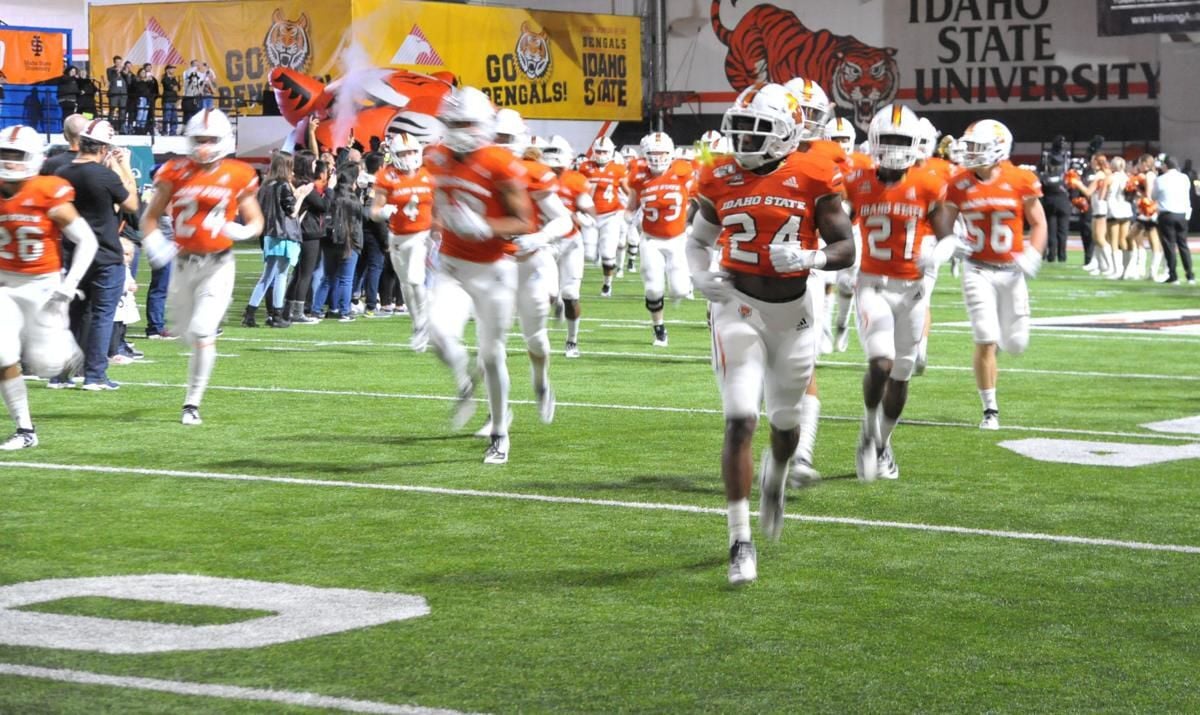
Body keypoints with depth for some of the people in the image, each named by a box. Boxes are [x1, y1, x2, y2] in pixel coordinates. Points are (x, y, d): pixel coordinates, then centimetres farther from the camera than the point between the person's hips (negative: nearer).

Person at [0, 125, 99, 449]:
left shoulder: (50, 195, -16)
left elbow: (87, 242, -10)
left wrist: (69, 287, -16)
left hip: (43, 285, -4)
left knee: (44, 364, -4)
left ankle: (63, 347, 34)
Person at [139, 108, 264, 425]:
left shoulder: (237, 176, -3)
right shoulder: (176, 173, -1)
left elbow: (256, 220, 6)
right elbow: (150, 216, 8)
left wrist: (243, 231, -17)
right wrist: (153, 242, -12)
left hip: (218, 265, -3)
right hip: (183, 263, 3)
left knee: (202, 333, -13)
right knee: (185, 330, 15)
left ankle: (192, 403, -1)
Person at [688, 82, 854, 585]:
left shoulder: (813, 179, -8)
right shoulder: (721, 180, -2)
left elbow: (846, 250, -6)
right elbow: (698, 240, 13)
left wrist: (810, 257, -26)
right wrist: (701, 276, -7)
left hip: (793, 310, 0)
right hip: (740, 307, 0)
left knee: (786, 421, 17)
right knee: (740, 421, -13)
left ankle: (774, 479, 53)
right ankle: (740, 541, -8)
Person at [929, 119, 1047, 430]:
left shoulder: (1021, 182, -7)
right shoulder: (959, 185, -3)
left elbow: (1038, 224, 2)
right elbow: (944, 222, 8)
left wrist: (1032, 255, -13)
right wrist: (947, 243, -14)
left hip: (1011, 271, 0)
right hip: (978, 271, 0)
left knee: (1015, 344, 7)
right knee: (986, 341, -9)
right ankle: (990, 410, 3)